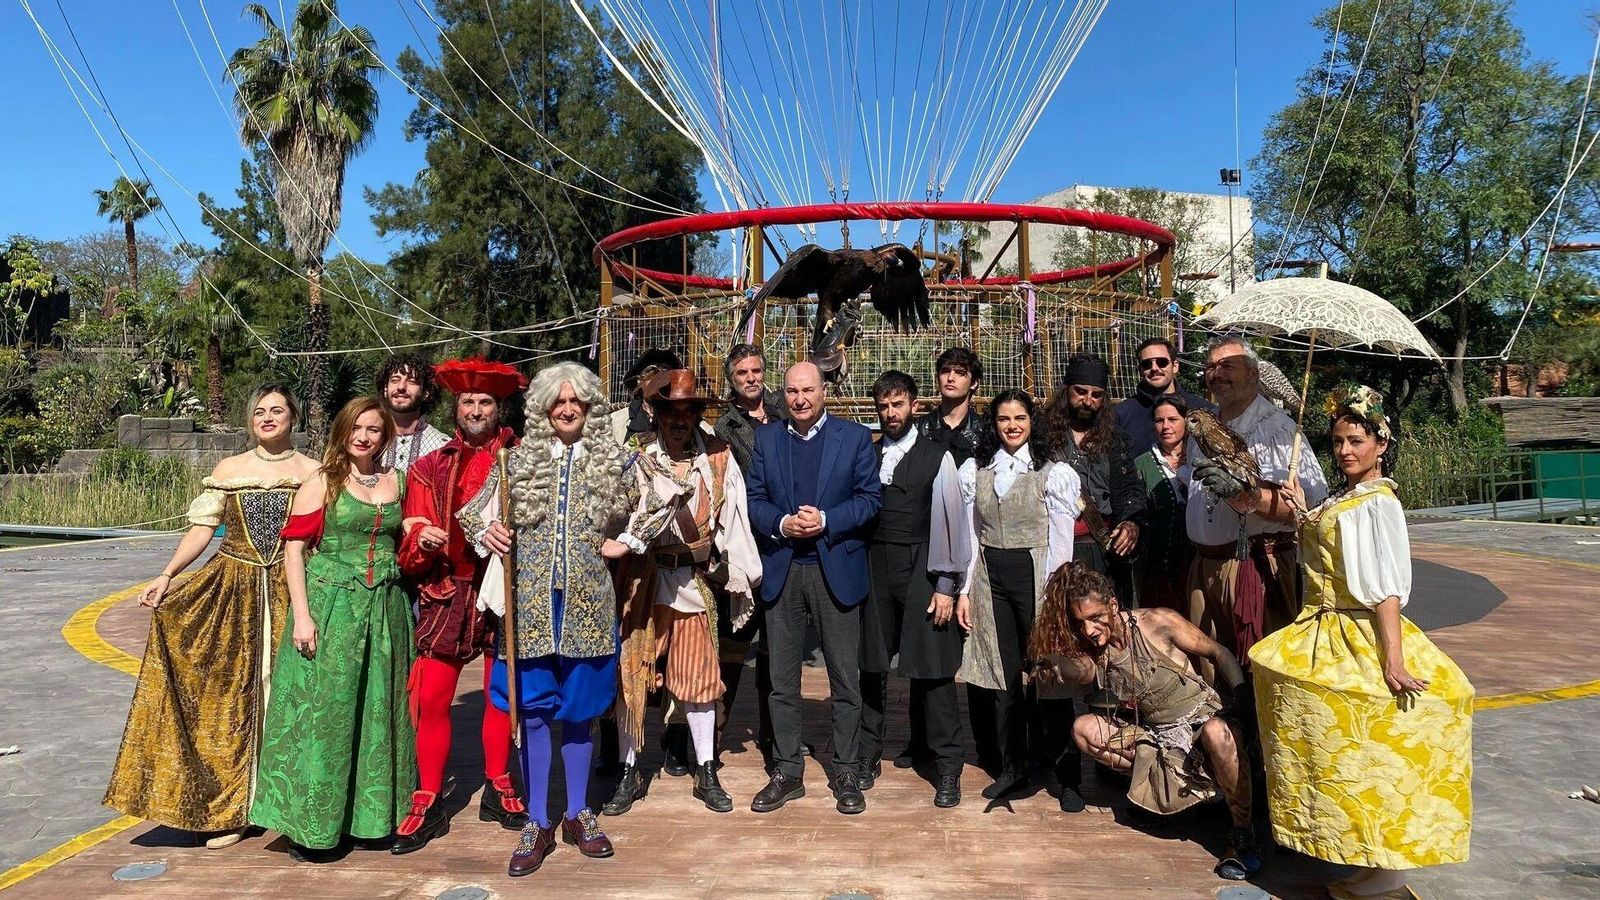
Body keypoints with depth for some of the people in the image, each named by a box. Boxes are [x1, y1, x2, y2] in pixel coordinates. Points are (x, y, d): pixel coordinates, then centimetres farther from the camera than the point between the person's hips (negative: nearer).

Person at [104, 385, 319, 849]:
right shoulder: (228, 470, 8)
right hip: (233, 595, 2)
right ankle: (231, 808, 13)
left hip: (293, 595, -2)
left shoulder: (313, 472, 3)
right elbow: (201, 529, 5)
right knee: (229, 693, 3)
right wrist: (166, 576, -6)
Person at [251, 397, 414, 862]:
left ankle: (372, 815, 23)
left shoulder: (397, 482, 10)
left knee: (379, 710, 9)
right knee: (322, 709, 0)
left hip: (386, 609, 4)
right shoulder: (322, 483, -2)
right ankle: (310, 827, 13)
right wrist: (301, 615, -13)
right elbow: (294, 548, -6)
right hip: (331, 604, -4)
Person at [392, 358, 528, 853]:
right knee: (431, 699, -2)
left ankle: (497, 788, 26)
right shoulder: (430, 467, 8)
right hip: (446, 593, 1)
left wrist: (510, 534, -21)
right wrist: (421, 540, -17)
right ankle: (429, 803, 12)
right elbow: (410, 551, 5)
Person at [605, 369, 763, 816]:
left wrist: (739, 575, 2)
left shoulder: (719, 458, 2)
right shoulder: (637, 460, -4)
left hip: (696, 581, 2)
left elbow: (733, 520, 3)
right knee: (630, 674, 4)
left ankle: (706, 773, 24)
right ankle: (629, 774, 20)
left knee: (699, 676, 10)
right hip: (642, 580, -1)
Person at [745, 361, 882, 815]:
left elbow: (870, 498, -2)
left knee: (846, 679, 5)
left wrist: (826, 520, -15)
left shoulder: (855, 437, 2)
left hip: (836, 570, -2)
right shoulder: (766, 437, 9)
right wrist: (780, 523, -13)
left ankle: (847, 774, 18)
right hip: (781, 572, 2)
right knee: (782, 680, 9)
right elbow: (753, 499, 6)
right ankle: (786, 772, 21)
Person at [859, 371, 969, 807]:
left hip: (921, 570, -3)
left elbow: (951, 522, -2)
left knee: (932, 669, 0)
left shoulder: (937, 456, 0)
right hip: (874, 570, 3)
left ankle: (948, 767, 12)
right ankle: (868, 755, 23)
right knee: (873, 665, 8)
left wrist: (946, 586, -6)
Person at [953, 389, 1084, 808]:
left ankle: (1067, 775, 12)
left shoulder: (1055, 473, -3)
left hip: (1035, 575, -3)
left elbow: (1060, 543, -3)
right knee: (1003, 676, 10)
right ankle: (1011, 768, 23)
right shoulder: (973, 471, 7)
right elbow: (971, 538, 9)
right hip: (989, 578, 3)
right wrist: (965, 590, 5)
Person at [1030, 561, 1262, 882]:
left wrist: (1243, 698, -20)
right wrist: (1057, 664, -49)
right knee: (1084, 730, -9)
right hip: (1155, 736, 5)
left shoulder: (1157, 622, -16)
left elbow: (1218, 653, -8)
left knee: (1219, 733, -40)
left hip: (1203, 719, -5)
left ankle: (1243, 835, -20)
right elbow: (1083, 671, -28)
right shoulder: (1093, 650, -4)